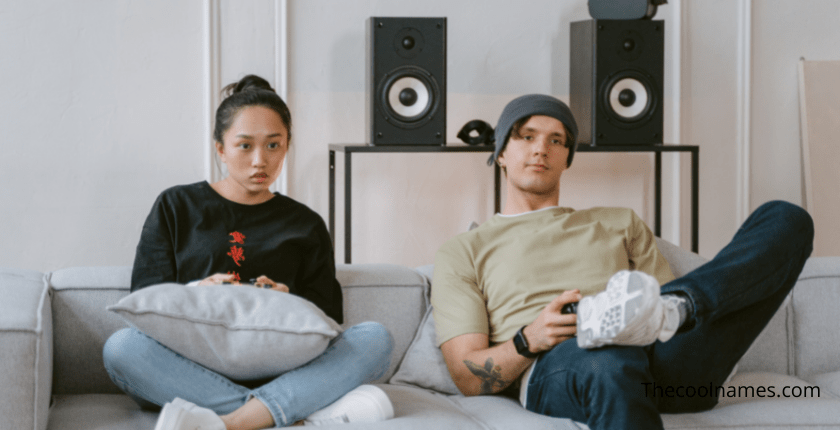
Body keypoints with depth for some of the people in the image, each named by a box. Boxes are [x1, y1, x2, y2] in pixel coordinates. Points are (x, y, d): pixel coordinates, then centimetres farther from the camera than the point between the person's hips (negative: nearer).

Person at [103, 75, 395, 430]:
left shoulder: (305, 225, 21)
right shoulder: (176, 207, 17)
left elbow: (327, 319, 16)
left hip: (276, 373, 1)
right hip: (188, 371, -1)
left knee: (375, 338, -23)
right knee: (121, 345, -32)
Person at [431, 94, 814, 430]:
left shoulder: (620, 223, 35)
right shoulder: (462, 253, 24)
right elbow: (467, 377, 11)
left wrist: (669, 304, -2)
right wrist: (528, 340, -10)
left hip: (668, 357, 5)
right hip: (555, 368, -5)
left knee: (785, 220, -11)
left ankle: (666, 310, -31)